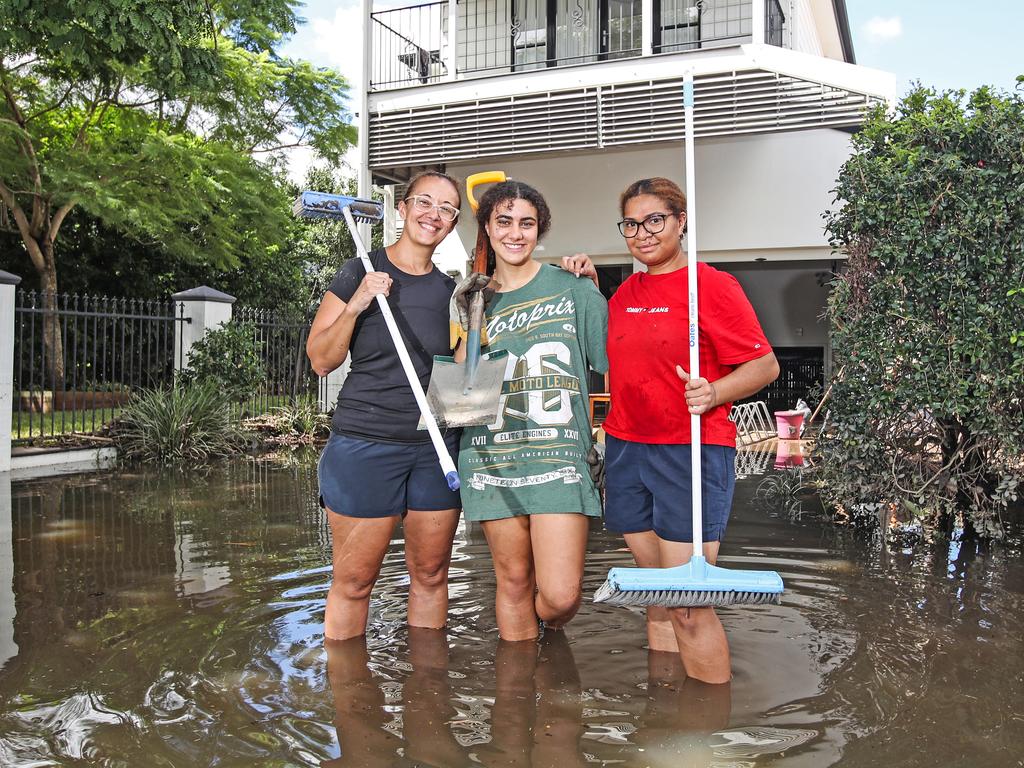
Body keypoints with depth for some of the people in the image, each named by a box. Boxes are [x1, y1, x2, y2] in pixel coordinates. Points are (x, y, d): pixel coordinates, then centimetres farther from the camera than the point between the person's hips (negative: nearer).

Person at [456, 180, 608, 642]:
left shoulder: (572, 289, 3)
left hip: (558, 455, -3)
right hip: (493, 457, 3)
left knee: (560, 595, -9)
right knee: (513, 580, 10)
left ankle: (552, 633, 27)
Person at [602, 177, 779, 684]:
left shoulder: (713, 285, -5)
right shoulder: (625, 293, 14)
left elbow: (765, 364, -6)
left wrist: (713, 393, -25)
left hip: (691, 451, -6)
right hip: (626, 450, 6)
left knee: (688, 606, -6)